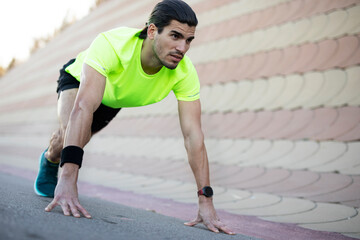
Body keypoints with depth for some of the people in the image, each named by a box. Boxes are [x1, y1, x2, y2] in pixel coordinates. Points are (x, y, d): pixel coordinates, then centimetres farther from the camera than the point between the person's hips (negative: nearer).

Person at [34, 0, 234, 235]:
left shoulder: (185, 73, -35)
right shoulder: (111, 45, -47)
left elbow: (193, 135, -35)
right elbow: (84, 107, -56)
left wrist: (206, 202, -40)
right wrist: (68, 179, -65)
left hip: (114, 98, 4)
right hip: (79, 78, -4)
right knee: (72, 134, -27)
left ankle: (51, 157, 46)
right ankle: (50, 161, 10)